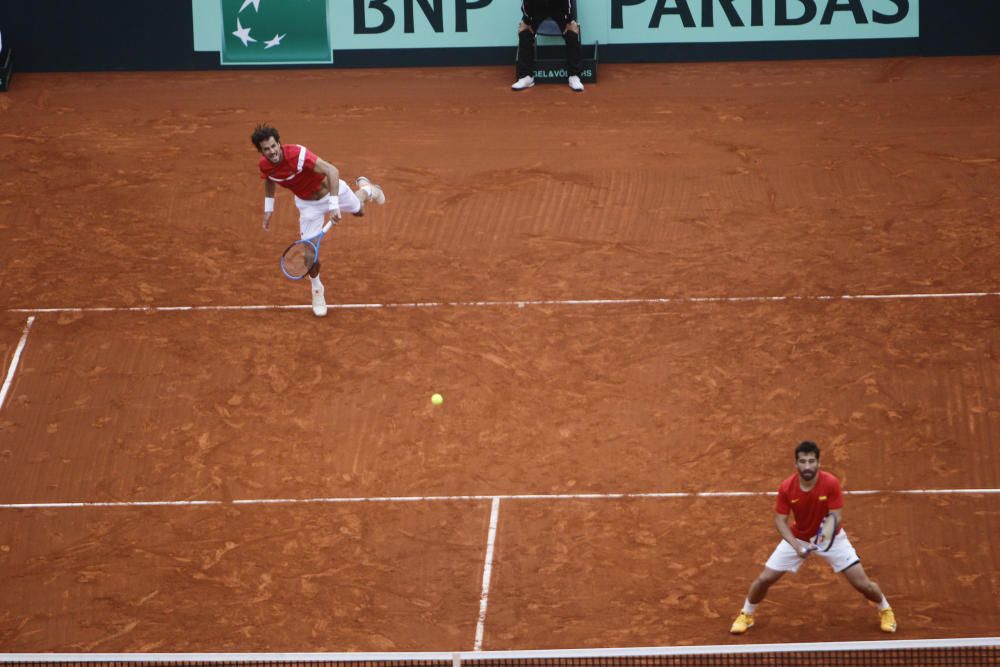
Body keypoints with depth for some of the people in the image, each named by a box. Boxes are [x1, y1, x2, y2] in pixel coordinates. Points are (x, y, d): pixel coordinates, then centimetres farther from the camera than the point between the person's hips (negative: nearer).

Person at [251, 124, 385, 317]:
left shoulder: (298, 154, -41)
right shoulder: (265, 165, -22)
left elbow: (332, 171, -43)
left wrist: (334, 206, -47)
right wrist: (268, 209, 2)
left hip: (329, 190, -3)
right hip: (308, 204, 3)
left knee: (359, 210, 27)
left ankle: (365, 188, 65)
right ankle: (316, 290, 24)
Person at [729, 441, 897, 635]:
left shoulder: (831, 483, -28)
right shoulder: (786, 488, -23)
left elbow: (836, 518, -25)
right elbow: (780, 520, -17)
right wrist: (796, 546, -32)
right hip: (797, 538, 1)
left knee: (862, 584, -6)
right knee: (764, 579, -3)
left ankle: (885, 610, 27)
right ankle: (746, 615, 26)